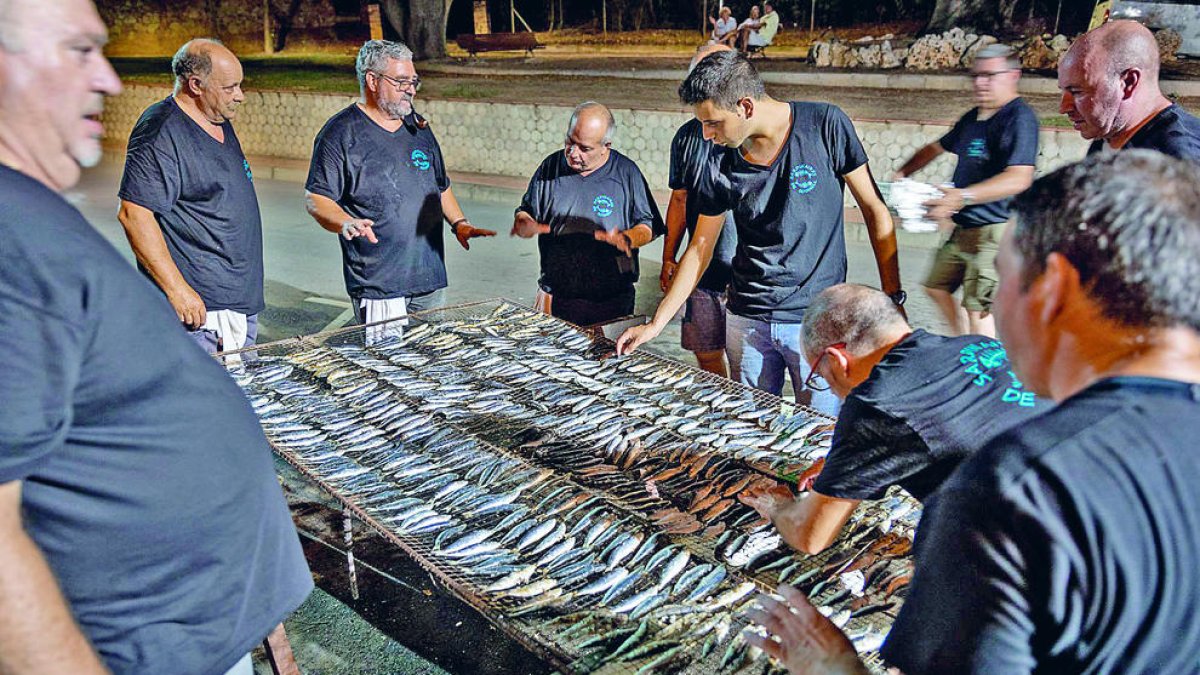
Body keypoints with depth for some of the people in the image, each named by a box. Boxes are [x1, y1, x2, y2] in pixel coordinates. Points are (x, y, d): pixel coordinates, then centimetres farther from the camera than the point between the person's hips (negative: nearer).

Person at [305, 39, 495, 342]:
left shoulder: (418, 126, 13)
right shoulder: (341, 133, -7)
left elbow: (441, 185, 23)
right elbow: (316, 198, -11)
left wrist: (459, 223, 10)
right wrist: (346, 223, -30)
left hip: (430, 274, 6)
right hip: (376, 282, -6)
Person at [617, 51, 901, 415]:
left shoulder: (825, 126, -10)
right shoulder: (721, 166, -1)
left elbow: (874, 210, -3)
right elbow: (700, 249, 8)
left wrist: (893, 297, -4)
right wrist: (655, 324, 5)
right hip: (746, 321, 3)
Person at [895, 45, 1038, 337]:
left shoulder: (1019, 118, -15)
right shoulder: (972, 118, 13)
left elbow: (1019, 179, -28)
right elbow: (937, 147, 29)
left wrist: (964, 196, -36)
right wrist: (902, 174, 14)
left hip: (995, 229, -10)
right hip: (964, 227, 10)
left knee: (977, 307, -10)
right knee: (936, 286, 18)